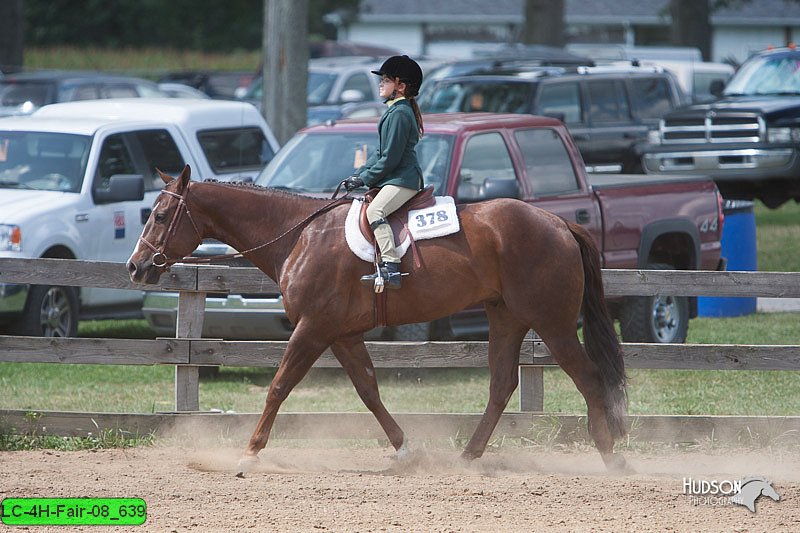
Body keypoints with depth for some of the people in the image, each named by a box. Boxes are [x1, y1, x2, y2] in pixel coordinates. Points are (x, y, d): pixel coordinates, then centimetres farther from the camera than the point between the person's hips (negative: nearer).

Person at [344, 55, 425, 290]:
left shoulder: (399, 114, -13)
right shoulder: (395, 110, 20)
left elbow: (390, 158, -17)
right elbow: (381, 153, 24)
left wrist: (365, 179, -10)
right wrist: (359, 174, 14)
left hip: (402, 180, -12)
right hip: (394, 179, 12)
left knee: (375, 210, -29)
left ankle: (391, 267, -40)